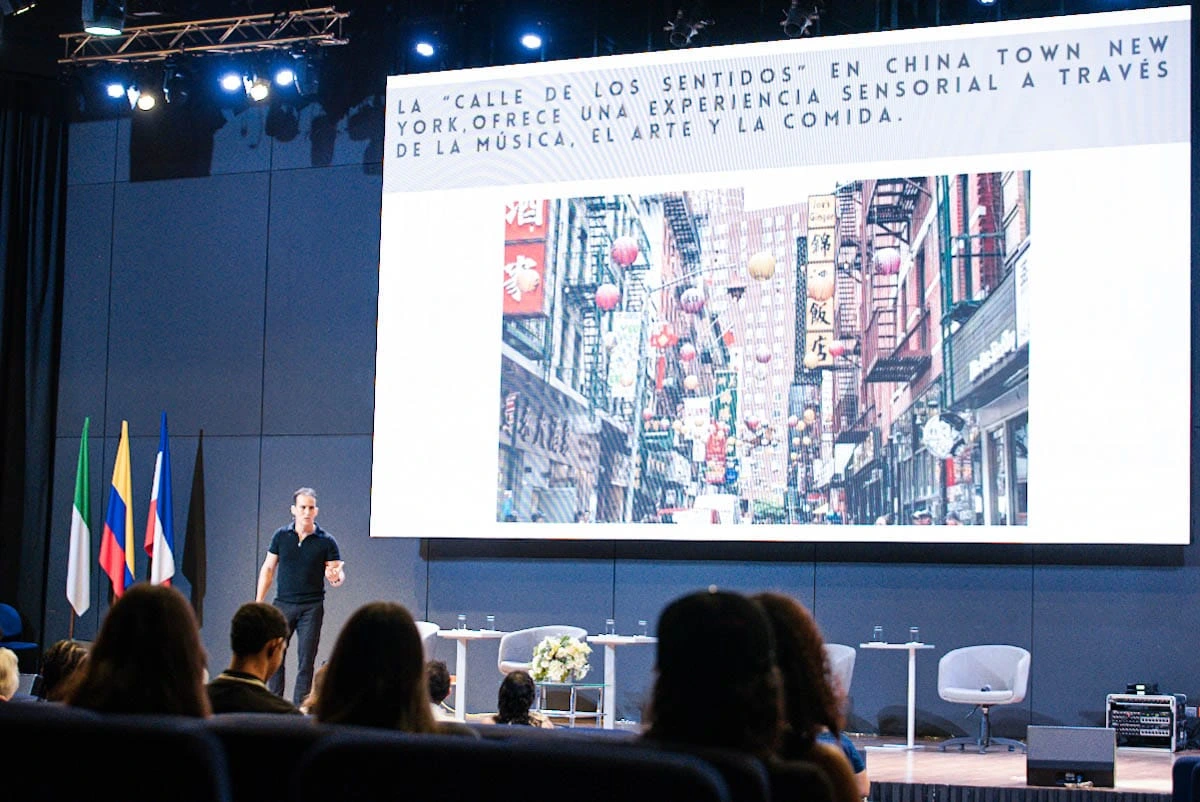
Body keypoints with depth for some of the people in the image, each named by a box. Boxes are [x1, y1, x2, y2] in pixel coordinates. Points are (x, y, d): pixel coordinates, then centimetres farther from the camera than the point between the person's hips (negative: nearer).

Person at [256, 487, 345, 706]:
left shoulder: (326, 541, -1)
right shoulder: (281, 536, 4)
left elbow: (339, 573, 0)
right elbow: (268, 569, 8)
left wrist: (336, 577, -25)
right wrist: (259, 602, 4)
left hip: (312, 608, -1)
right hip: (283, 604, 1)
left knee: (306, 661, 0)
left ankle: (299, 710, 5)